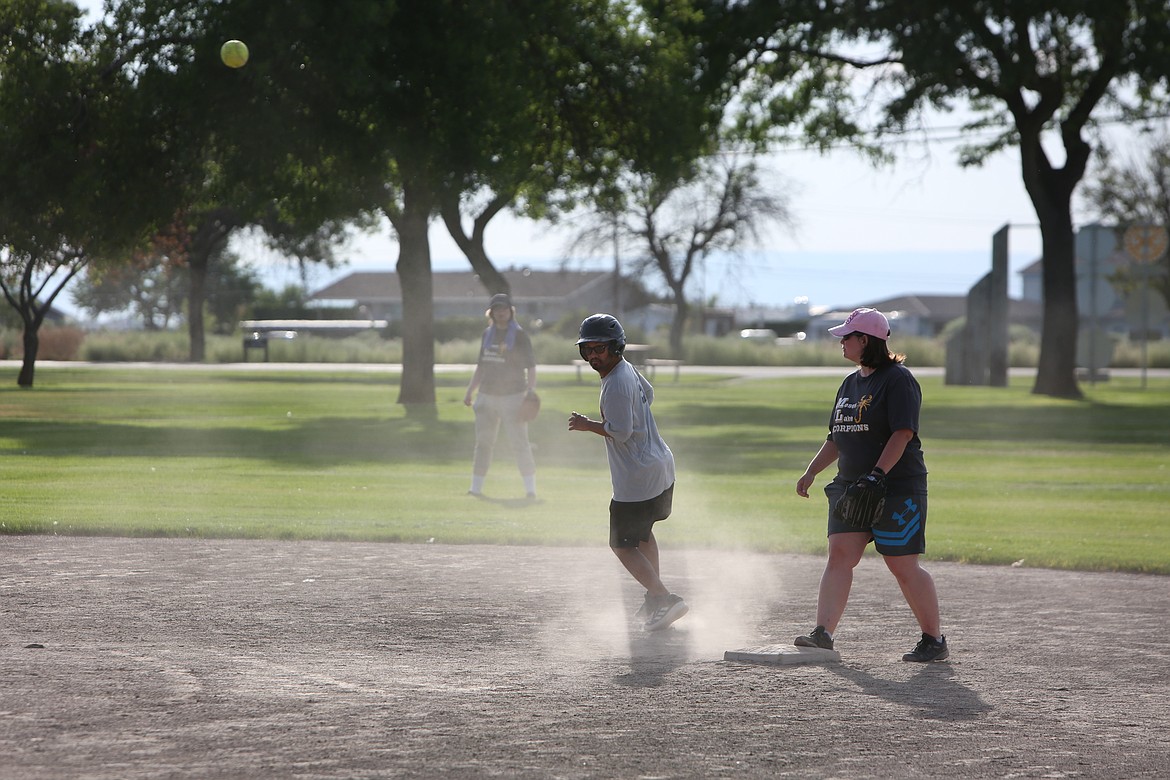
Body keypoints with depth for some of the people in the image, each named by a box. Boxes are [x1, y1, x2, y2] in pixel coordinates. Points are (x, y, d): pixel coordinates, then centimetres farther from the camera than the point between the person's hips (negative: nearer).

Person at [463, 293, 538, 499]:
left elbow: (530, 366, -8)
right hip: (487, 396, 5)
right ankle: (476, 488, 11)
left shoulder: (519, 335, -4)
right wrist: (470, 391, 17)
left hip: (513, 396, -5)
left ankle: (530, 488, -6)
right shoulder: (488, 334, 12)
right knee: (483, 442, 6)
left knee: (519, 442, -8)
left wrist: (531, 390, -21)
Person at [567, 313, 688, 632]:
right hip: (661, 466, 10)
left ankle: (664, 598, -10)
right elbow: (647, 394, 30)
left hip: (638, 478, -10)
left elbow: (621, 432, -25)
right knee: (641, 532, 27)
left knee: (622, 543, -2)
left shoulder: (616, 385, -21)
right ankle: (655, 597, 36)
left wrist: (587, 425, -12)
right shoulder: (628, 370, 10)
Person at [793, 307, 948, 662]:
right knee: (840, 555, -5)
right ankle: (823, 633, -10)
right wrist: (812, 471, 13)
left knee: (903, 566, -5)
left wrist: (877, 474, -27)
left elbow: (903, 433, -19)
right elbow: (836, 438, 23)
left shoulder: (898, 379, -10)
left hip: (898, 486, -8)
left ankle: (934, 640, 6)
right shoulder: (851, 383, 16)